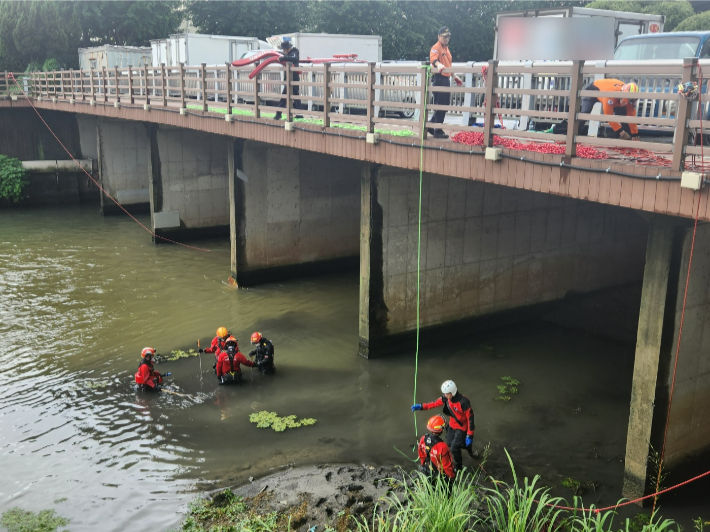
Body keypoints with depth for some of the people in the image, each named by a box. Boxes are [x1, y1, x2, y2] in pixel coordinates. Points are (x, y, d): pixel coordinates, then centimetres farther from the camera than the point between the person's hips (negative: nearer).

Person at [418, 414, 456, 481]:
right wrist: (452, 476, -2)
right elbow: (447, 465, -20)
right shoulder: (442, 447, -33)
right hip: (439, 474, -7)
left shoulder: (423, 439, -16)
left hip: (425, 471, 7)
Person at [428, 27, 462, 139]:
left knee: (445, 104, 12)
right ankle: (438, 132, -2)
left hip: (446, 79, 9)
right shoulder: (436, 48, -9)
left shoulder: (446, 48, 21)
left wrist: (455, 76, 31)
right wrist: (438, 64, -50)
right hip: (439, 78, -9)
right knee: (440, 105, -7)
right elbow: (433, 58, -30)